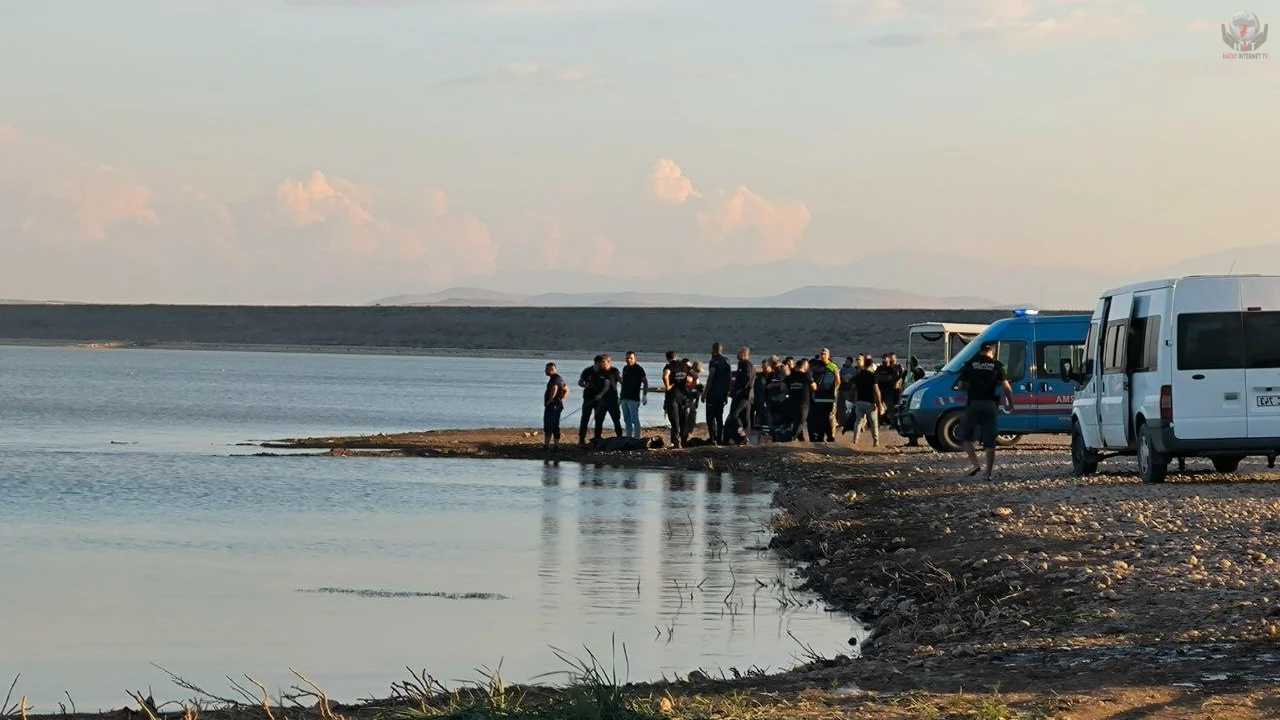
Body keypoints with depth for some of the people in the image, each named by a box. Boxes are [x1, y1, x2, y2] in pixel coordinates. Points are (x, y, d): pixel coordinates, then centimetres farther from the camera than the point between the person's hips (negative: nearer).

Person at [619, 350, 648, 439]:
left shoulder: (638, 368, -7)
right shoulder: (625, 368, 16)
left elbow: (645, 382, -9)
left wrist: (645, 395, -18)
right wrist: (621, 397, 23)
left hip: (634, 398, -8)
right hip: (625, 398, 8)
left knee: (635, 419, -9)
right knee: (627, 420, 10)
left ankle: (637, 438, -8)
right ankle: (628, 438, 15)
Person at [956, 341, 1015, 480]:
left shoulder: (970, 364, 4)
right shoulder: (996, 365, 3)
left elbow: (960, 385, 3)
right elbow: (1006, 387, -3)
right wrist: (1010, 404, 10)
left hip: (973, 404, -1)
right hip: (990, 405, 1)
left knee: (965, 436, 13)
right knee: (990, 442, 6)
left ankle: (975, 464, -4)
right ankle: (988, 473, 4)